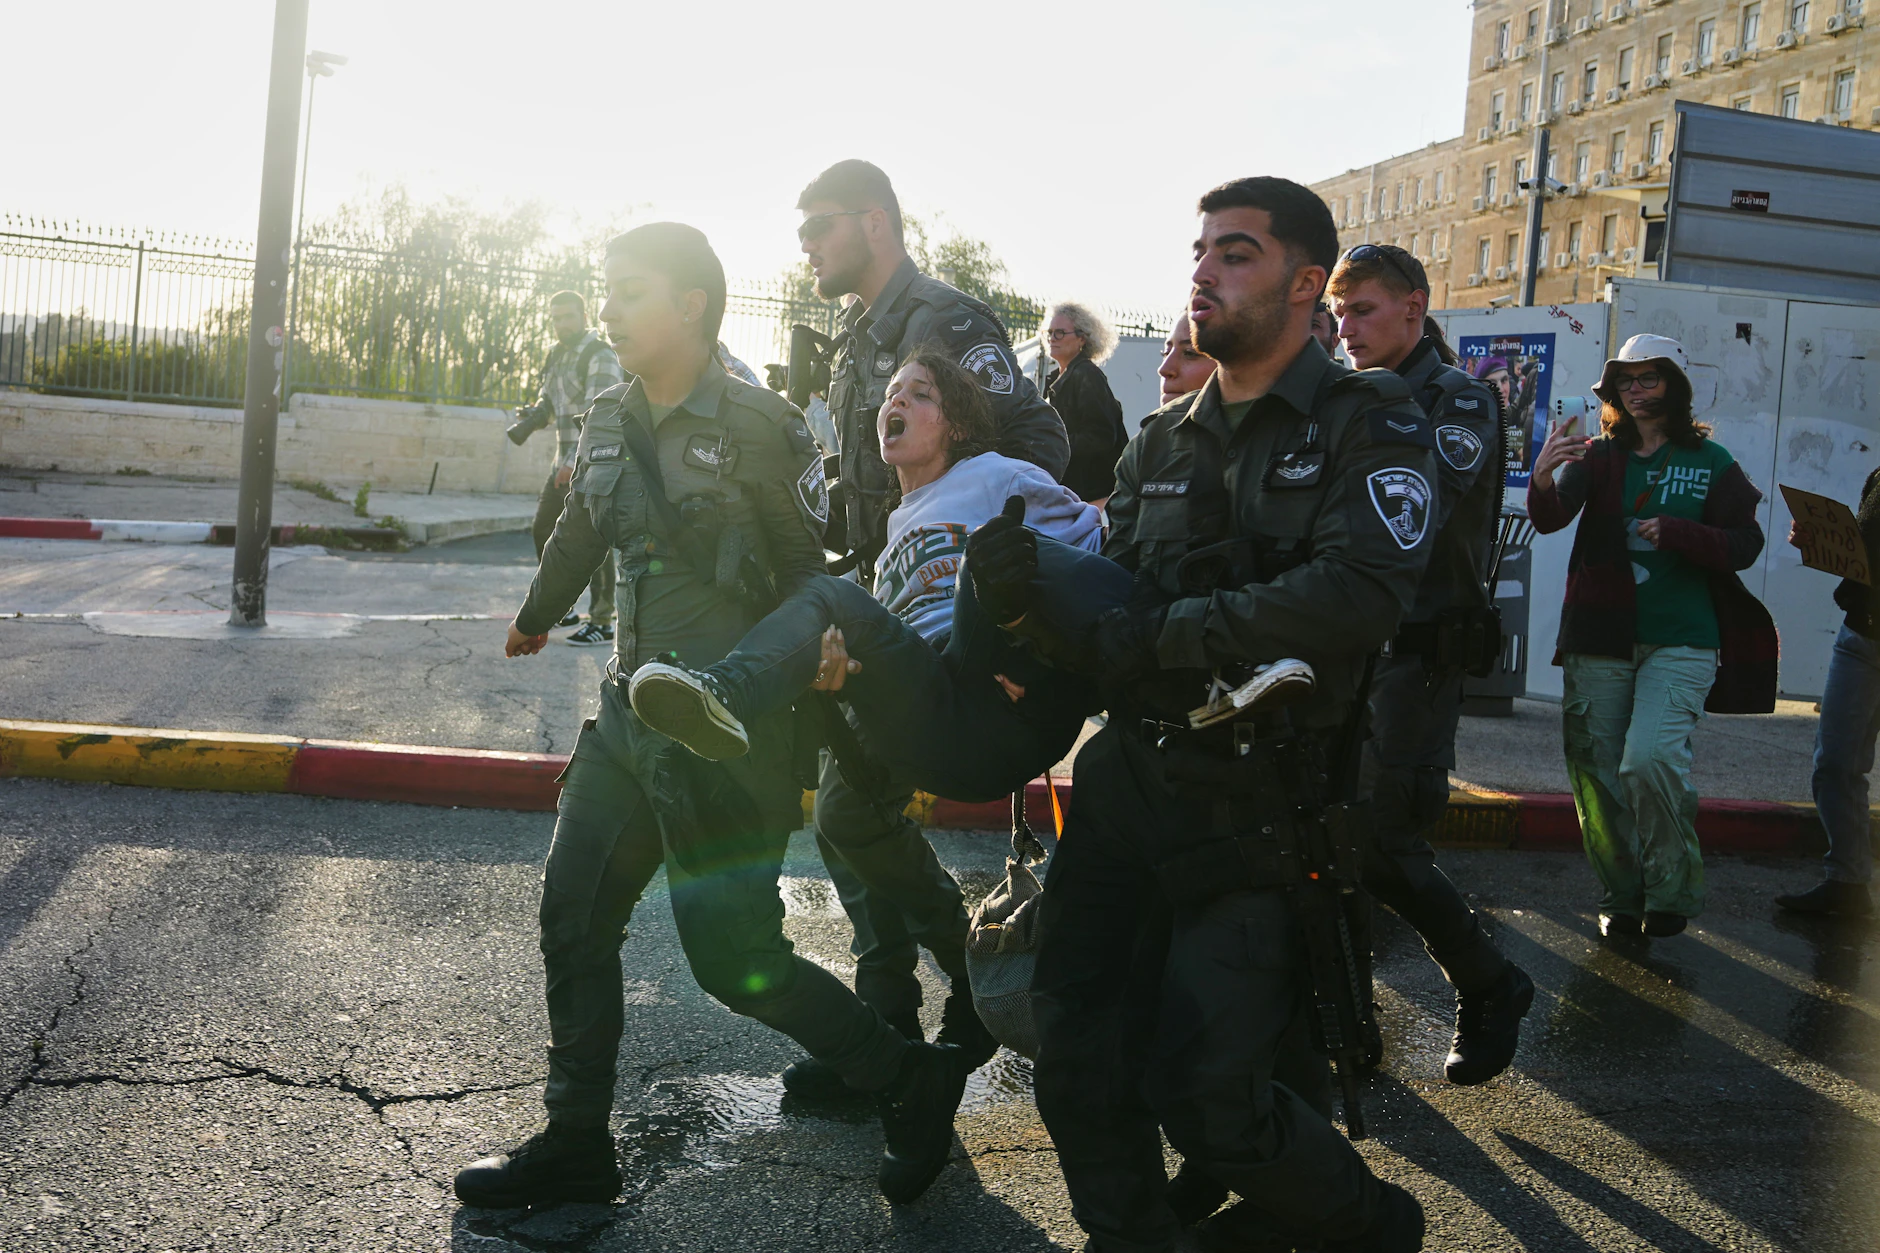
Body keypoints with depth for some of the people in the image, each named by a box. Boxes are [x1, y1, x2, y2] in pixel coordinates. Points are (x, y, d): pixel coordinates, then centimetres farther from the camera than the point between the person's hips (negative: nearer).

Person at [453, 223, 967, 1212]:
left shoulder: (758, 426, -13)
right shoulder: (610, 423, 7)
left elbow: (806, 577, -9)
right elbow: (578, 533, 26)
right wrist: (535, 616, 41)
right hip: (633, 711, 8)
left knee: (734, 960, -4)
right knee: (573, 920, 9)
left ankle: (911, 1082, 17)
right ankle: (574, 1147, 26)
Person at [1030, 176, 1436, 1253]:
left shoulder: (1369, 426, -3)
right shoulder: (1163, 444, 16)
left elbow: (1360, 591, -21)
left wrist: (1157, 633, -18)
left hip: (1253, 800, -6)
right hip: (1127, 775, 6)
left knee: (1204, 1094, -6)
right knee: (1075, 1046, 8)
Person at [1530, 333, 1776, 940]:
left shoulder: (1711, 462, 6)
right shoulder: (1598, 457, 7)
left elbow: (1745, 546, 2)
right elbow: (1551, 518, -10)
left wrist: (1677, 533, -14)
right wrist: (1543, 477, -32)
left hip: (1680, 640, -2)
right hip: (1599, 639, 2)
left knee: (1649, 759, -20)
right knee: (1595, 772, 4)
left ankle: (1673, 890, 2)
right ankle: (1622, 896, 22)